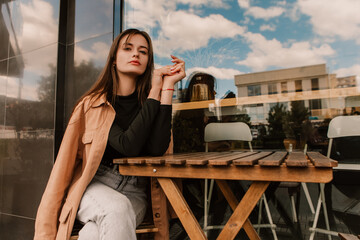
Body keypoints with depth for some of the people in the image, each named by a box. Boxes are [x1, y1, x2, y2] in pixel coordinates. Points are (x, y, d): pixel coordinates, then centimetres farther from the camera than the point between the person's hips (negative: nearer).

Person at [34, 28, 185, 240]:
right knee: (117, 210, -33)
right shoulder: (95, 103, -3)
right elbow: (128, 145, -21)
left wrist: (168, 86, -17)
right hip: (94, 183, 0)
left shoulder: (148, 102, 1)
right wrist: (155, 90, -17)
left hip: (134, 191, 1)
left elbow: (157, 148, -20)